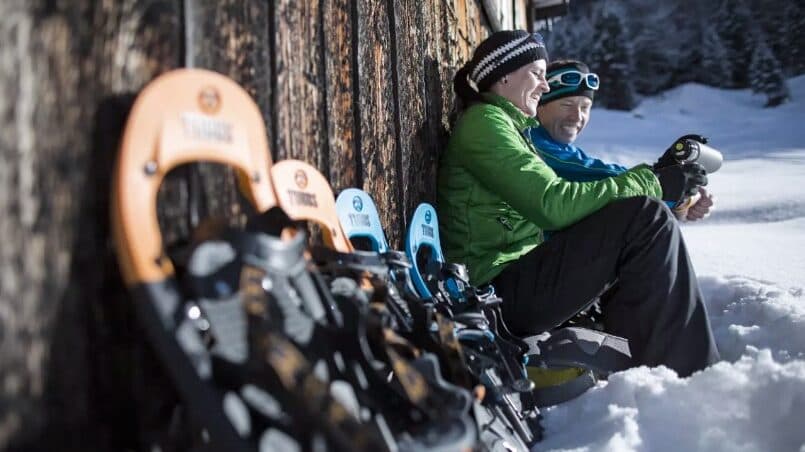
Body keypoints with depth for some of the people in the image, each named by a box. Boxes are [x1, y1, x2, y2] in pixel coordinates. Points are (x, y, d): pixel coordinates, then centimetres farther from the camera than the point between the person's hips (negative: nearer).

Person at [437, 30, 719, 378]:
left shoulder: (508, 126, 22)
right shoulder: (483, 122, -9)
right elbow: (553, 204, -20)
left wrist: (655, 175, 7)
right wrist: (653, 182, -13)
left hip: (519, 278, 10)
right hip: (500, 292, -10)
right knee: (645, 219, -18)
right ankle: (688, 374, -12)